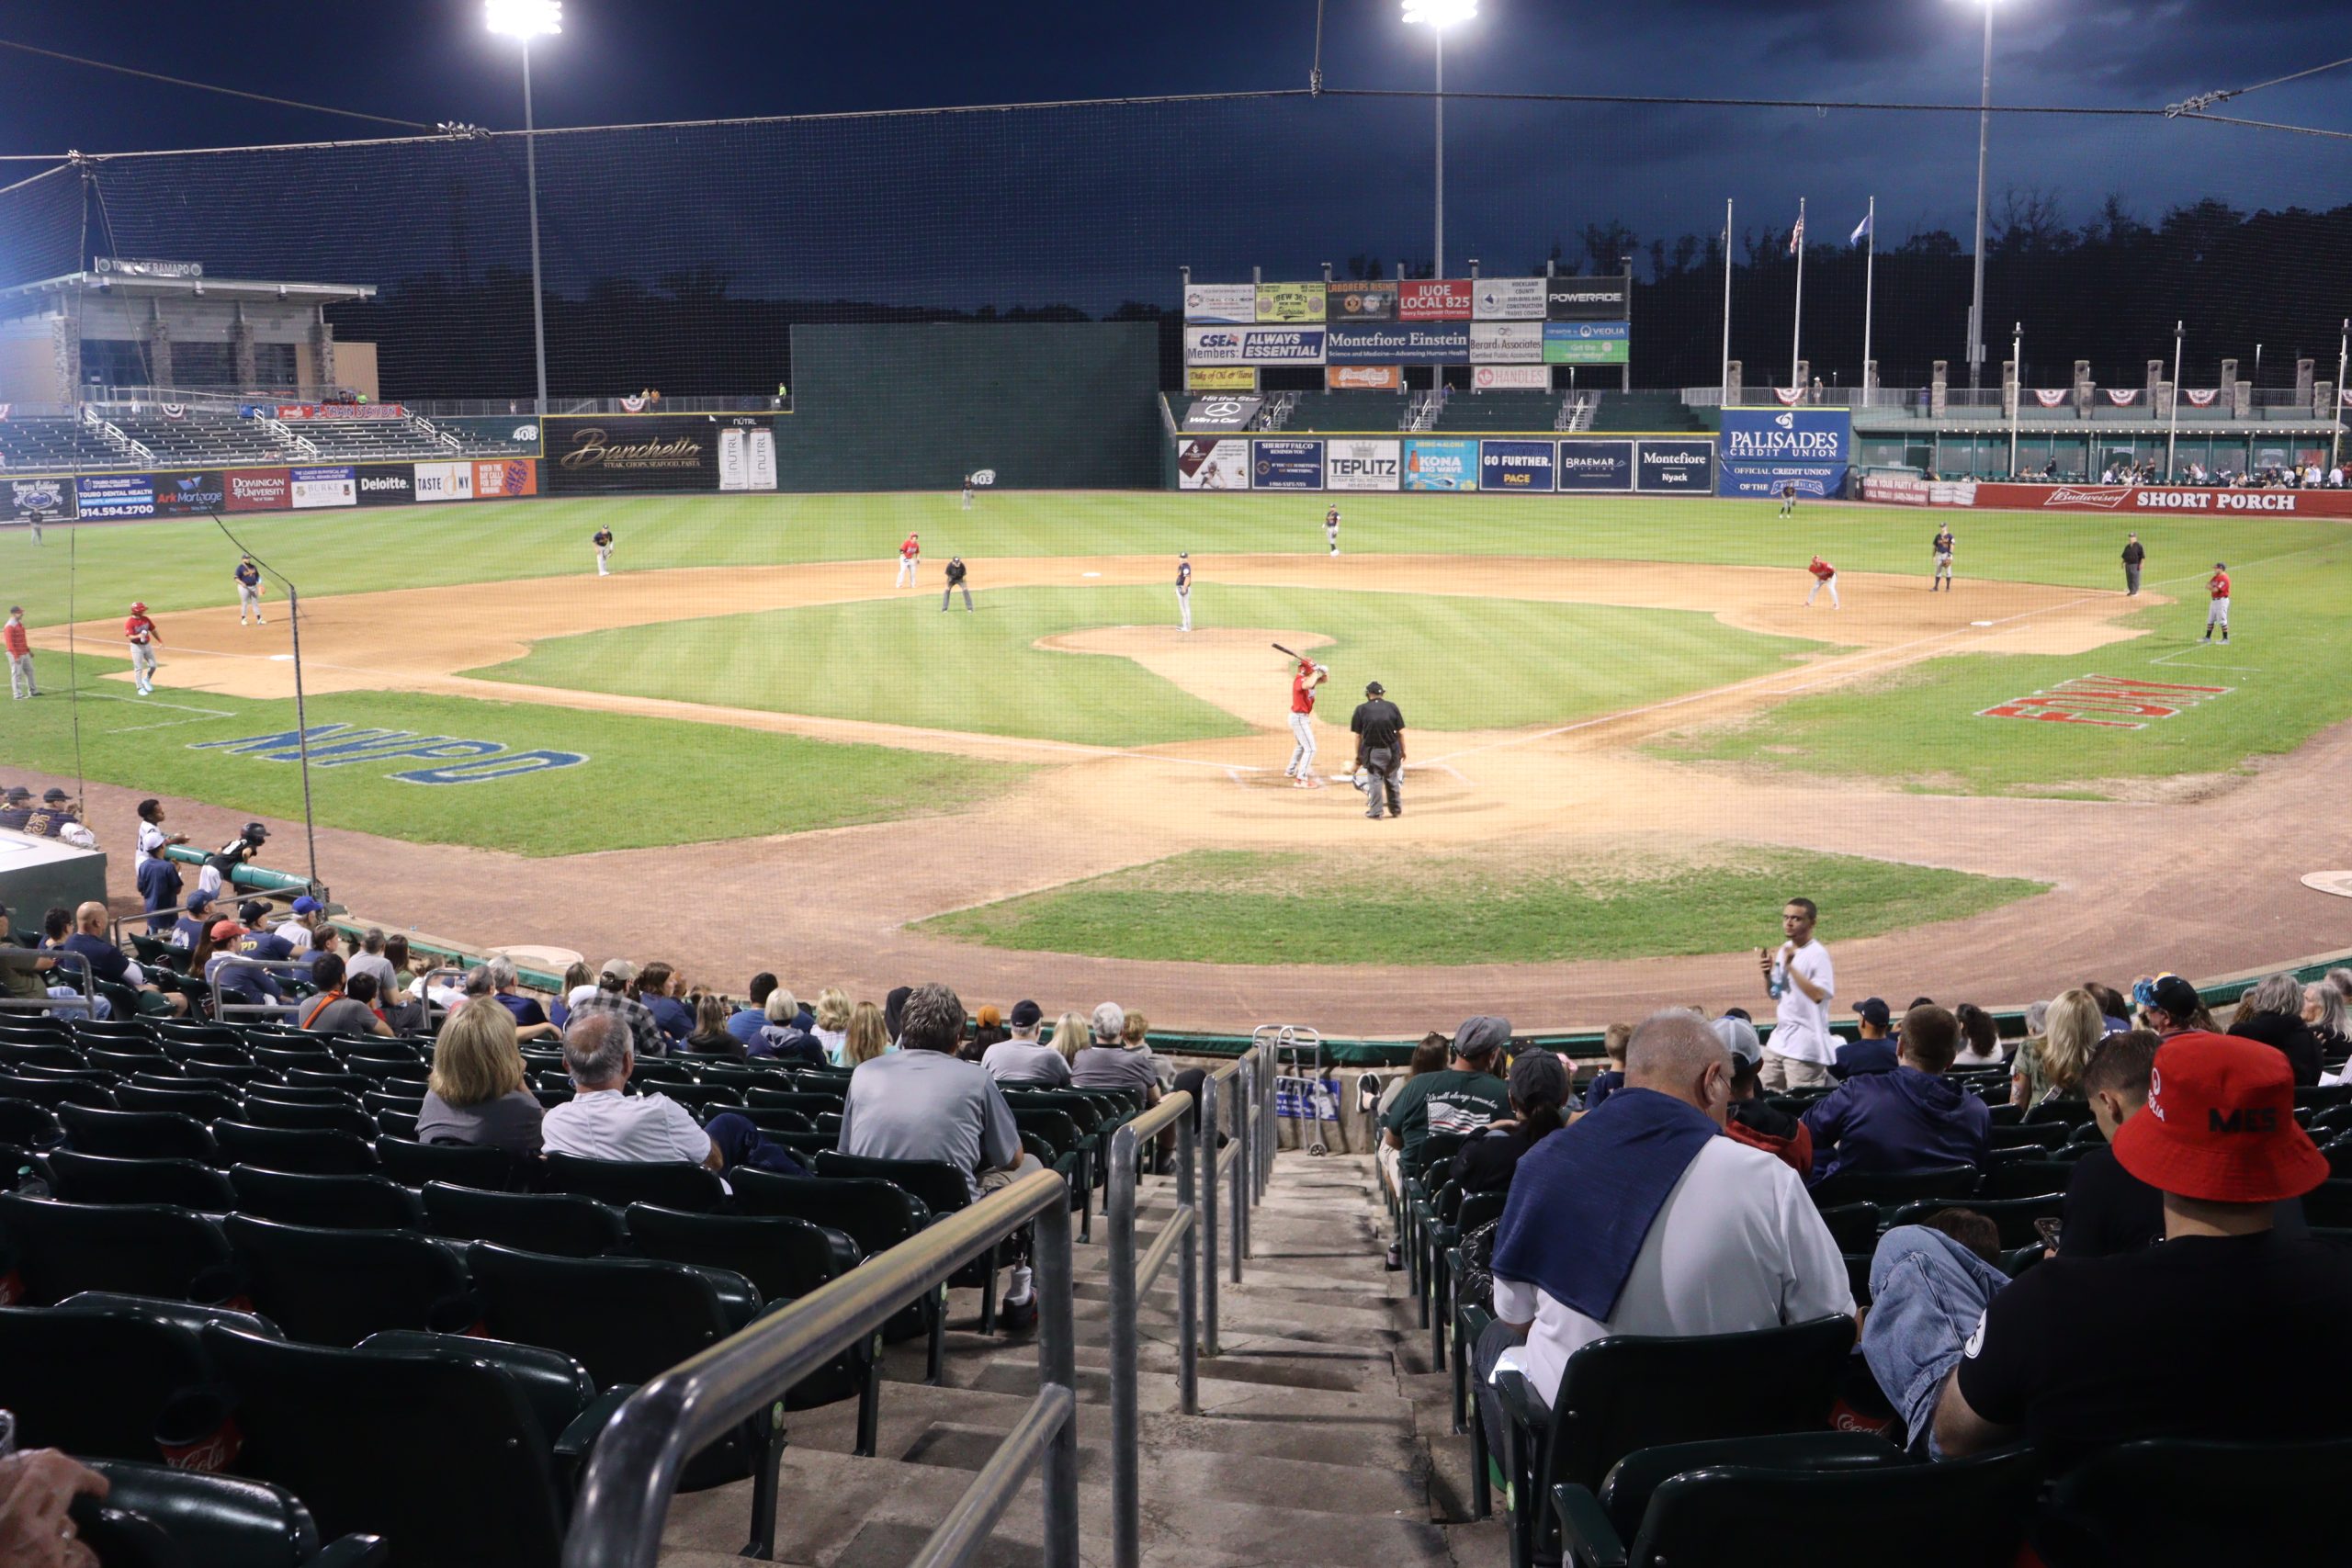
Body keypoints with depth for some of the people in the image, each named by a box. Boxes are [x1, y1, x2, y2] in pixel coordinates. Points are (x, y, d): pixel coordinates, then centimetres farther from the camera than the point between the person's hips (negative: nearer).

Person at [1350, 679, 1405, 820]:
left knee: (1375, 781, 6)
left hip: (1372, 752, -2)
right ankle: (1396, 809, 25)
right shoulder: (1392, 707, 1)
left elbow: (1358, 735, -2)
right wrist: (1403, 751, 11)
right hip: (1391, 750, 2)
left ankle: (1376, 812, 8)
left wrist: (1358, 755, 5)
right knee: (1392, 779, 16)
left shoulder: (1361, 709, -3)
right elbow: (1400, 732, 2)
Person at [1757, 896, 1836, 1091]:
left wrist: (1790, 966, -25)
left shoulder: (1818, 954, -13)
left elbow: (1819, 995, -26)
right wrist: (1767, 973, 0)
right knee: (1769, 1095, 10)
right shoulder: (1783, 950, 12)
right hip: (1779, 1039, 8)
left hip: (1805, 1047, -8)